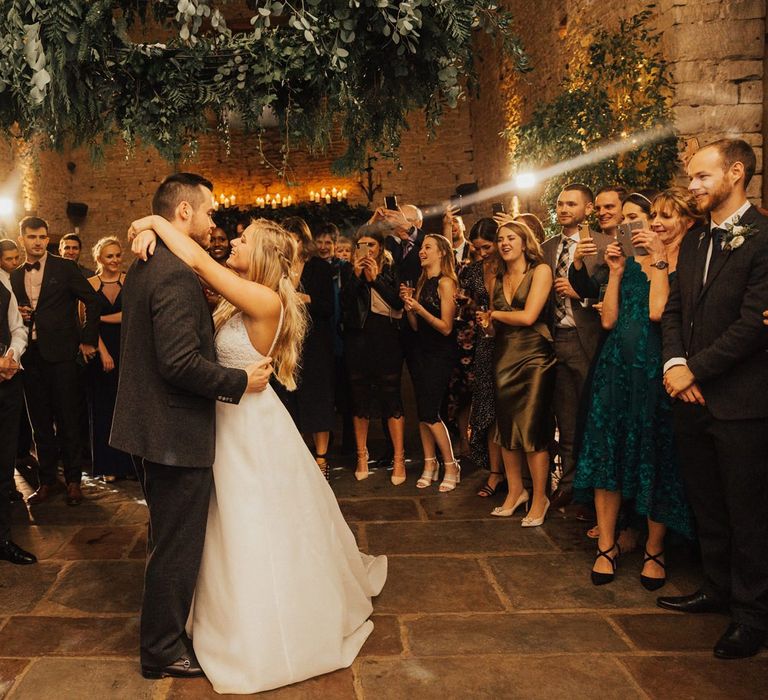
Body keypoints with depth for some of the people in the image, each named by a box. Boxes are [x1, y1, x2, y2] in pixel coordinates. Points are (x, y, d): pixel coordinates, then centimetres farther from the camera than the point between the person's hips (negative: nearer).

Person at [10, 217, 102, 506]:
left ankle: (73, 480, 12)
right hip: (30, 355, 4)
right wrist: (17, 316, -4)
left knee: (67, 419, 2)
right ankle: (47, 480, 20)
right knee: (40, 422, 10)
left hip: (60, 353, -4)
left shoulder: (65, 268, -1)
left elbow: (93, 302, -1)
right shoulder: (15, 276, 12)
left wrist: (88, 340, -4)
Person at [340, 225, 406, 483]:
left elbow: (399, 303, -10)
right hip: (358, 340, 2)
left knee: (391, 398, -2)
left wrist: (375, 278, -16)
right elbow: (345, 305, -5)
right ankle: (361, 457, 20)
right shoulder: (349, 271, 6)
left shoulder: (391, 270, 3)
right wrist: (356, 277, -14)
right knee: (359, 399, 8)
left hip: (386, 339, -2)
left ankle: (399, 459, 6)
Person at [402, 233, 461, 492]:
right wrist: (408, 304, -4)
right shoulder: (422, 282, 12)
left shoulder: (446, 282, -11)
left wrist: (419, 308, -23)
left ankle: (451, 466, 6)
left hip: (441, 353, -7)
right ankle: (429, 465, 18)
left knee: (430, 413, -9)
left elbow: (446, 327, -15)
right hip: (421, 351, 7)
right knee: (423, 412, 8)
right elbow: (416, 326, 11)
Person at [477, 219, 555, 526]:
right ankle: (515, 491, 22)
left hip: (533, 356, -6)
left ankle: (539, 499, 8)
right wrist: (487, 322, -4)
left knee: (533, 429, -5)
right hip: (504, 357, 6)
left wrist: (494, 314, 1)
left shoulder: (540, 270, -4)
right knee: (506, 426, 8)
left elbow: (528, 316, -13)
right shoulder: (498, 279, 14)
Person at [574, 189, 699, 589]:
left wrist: (659, 259, -12)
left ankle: (654, 550, 23)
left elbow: (658, 312, -20)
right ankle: (607, 545, 20)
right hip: (616, 370, 5)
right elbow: (608, 319, 4)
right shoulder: (632, 262, 11)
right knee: (607, 453, 7)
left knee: (656, 461, 6)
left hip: (655, 372, -5)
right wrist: (615, 271, -1)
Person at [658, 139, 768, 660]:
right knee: (707, 505, 17)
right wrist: (674, 362, -4)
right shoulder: (694, 242, 13)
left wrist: (694, 369, -14)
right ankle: (718, 589, 34)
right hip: (692, 397, 7)